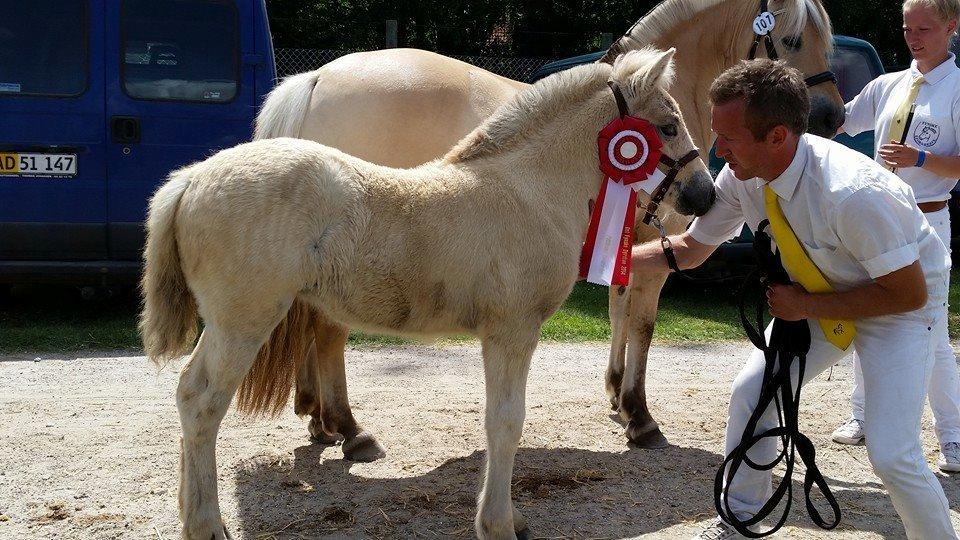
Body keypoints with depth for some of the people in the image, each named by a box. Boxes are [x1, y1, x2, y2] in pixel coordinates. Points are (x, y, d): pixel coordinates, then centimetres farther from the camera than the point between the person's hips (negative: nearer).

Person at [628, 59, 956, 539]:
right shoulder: (741, 176, -17)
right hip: (818, 296, 7)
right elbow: (690, 248, -1)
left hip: (902, 303, -6)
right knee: (750, 394, 1)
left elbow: (909, 294, -28)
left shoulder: (853, 194, -38)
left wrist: (806, 306, -25)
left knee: (892, 455, -16)